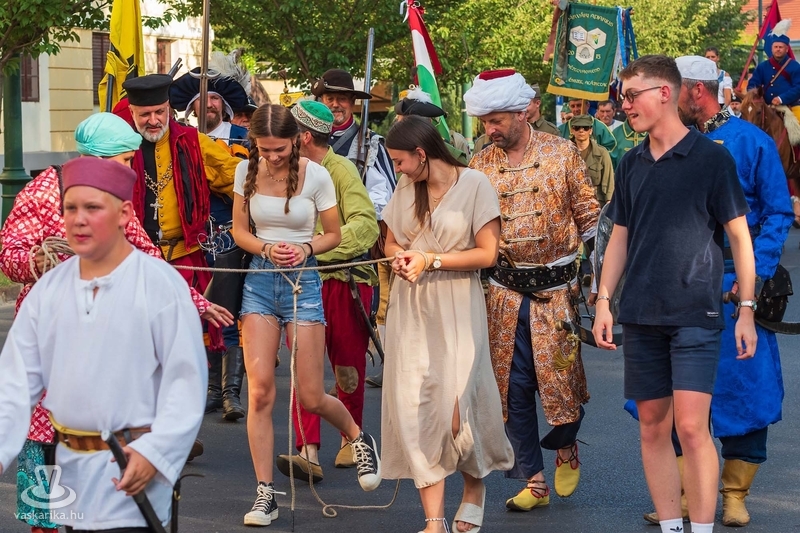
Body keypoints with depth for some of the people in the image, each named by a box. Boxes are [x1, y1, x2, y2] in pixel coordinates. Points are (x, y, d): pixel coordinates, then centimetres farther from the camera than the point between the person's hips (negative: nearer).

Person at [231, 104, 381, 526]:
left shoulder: (316, 176, -6)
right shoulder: (247, 172, 0)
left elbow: (333, 235, 3)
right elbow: (240, 230, 8)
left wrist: (306, 248, -17)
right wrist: (266, 248, -12)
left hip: (303, 281, -2)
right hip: (260, 279, 2)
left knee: (311, 398, -2)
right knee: (260, 389, -9)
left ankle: (358, 437, 32)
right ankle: (265, 493, -2)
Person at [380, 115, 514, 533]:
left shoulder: (474, 185, -6)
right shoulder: (406, 190, 10)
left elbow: (487, 254, -8)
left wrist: (430, 260, -11)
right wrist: (400, 258, -3)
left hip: (456, 307, -4)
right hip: (411, 309, 4)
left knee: (457, 411, -8)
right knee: (415, 409, -5)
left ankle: (474, 484, 24)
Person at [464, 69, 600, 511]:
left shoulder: (562, 154, -2)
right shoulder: (480, 165, 5)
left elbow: (589, 215, 2)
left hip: (556, 288, -3)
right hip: (505, 291, 3)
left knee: (560, 375, -4)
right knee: (512, 384, 2)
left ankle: (566, 448, 27)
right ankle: (533, 480, 12)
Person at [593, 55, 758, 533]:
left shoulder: (712, 158, -5)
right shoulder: (632, 165, 10)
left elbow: (739, 236, -3)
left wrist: (747, 309, -7)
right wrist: (604, 301, 8)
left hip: (696, 314, -5)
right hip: (642, 315, 5)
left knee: (691, 425, -12)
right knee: (653, 425, 6)